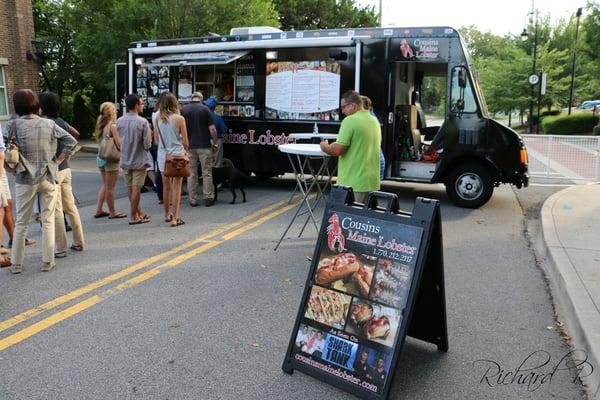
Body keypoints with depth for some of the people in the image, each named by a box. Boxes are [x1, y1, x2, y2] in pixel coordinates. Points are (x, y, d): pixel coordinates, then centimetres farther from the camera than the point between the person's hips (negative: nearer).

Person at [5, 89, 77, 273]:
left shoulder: (14, 125, -7)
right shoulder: (49, 124, 0)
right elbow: (71, 141, -2)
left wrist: (14, 168, 0)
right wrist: (58, 161, 3)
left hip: (25, 179, -1)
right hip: (48, 177, 1)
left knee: (21, 222, 9)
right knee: (48, 220, 9)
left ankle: (16, 263, 15)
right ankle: (47, 261, 13)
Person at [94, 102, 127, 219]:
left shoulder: (101, 125, 9)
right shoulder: (112, 126, -14)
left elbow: (99, 139, 11)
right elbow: (119, 144, -18)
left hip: (100, 157, 8)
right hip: (111, 158, -8)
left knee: (105, 185, 19)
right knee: (110, 187, 2)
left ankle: (99, 210, 21)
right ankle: (112, 212, 12)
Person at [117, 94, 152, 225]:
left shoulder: (119, 121, -1)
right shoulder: (142, 122, -16)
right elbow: (147, 144, -15)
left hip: (125, 160, 5)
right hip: (139, 160, -5)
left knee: (130, 188, 15)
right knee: (136, 188, 2)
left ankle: (139, 212, 26)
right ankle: (133, 216, 8)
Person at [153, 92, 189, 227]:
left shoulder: (157, 119, 1)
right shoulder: (179, 119, -9)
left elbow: (156, 140, 8)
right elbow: (185, 142, -4)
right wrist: (185, 150, 15)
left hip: (163, 155, 4)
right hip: (177, 154, -3)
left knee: (166, 186, 16)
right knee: (176, 187, 1)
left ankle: (167, 215, 29)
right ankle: (174, 218, 0)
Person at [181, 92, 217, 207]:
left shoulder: (183, 109, 2)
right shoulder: (205, 109, -5)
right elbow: (212, 129, -9)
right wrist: (215, 143, 2)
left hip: (189, 146, 2)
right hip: (204, 145, -2)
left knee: (191, 174, 8)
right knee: (207, 173, 5)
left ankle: (192, 200, 10)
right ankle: (208, 198, 7)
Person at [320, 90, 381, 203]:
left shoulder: (350, 120, -14)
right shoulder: (375, 121, 12)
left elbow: (337, 150, -17)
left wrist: (325, 147, 3)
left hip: (353, 183, -8)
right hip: (372, 181, 8)